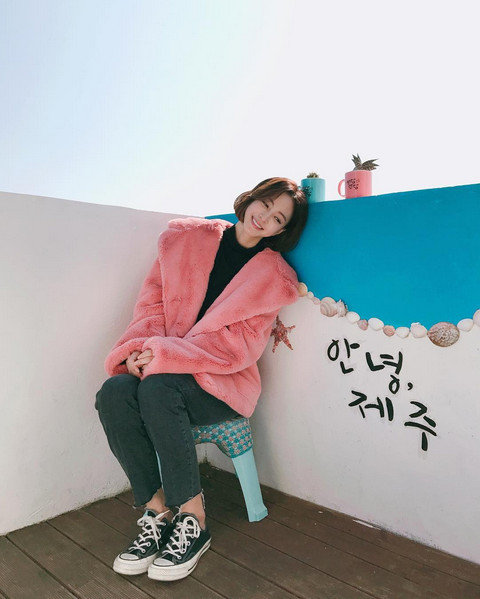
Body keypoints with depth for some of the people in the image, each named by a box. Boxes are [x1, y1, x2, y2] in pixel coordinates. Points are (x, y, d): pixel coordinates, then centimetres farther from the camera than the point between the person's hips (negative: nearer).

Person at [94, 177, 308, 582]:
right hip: (162, 367, 4)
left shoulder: (273, 276, -2)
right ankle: (157, 509, -10)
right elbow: (153, 298, 6)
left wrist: (165, 353, -20)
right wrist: (142, 347, -14)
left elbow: (238, 345, -11)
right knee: (114, 392, -25)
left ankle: (192, 520, -15)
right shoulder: (187, 237, 8)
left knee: (158, 389, -32)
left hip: (223, 381, -3)